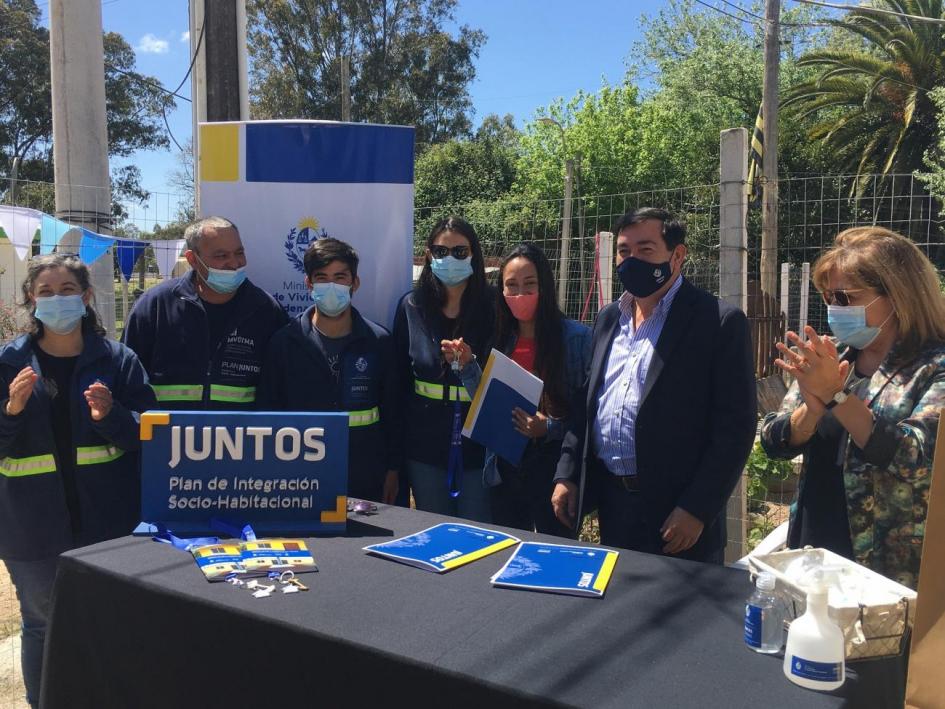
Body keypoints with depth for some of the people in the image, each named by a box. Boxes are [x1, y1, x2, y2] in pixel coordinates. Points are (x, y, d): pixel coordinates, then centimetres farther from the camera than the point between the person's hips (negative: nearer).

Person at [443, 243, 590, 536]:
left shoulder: (577, 336, -11)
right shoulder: (500, 339, 5)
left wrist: (551, 428, -24)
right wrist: (467, 365, -6)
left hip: (551, 470, -5)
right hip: (504, 470, 5)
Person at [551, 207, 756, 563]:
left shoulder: (720, 321, -10)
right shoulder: (609, 318, 10)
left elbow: (735, 425, -13)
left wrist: (696, 510, -16)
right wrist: (567, 475, 8)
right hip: (609, 503, 6)